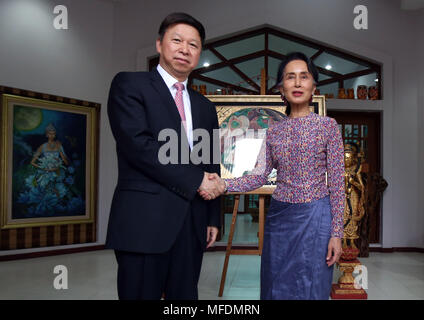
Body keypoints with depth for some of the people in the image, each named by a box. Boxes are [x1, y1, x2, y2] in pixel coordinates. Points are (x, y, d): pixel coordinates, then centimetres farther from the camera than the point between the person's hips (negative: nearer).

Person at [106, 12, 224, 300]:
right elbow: (137, 144, -14)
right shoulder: (129, 85, 0)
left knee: (185, 296, 11)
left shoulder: (204, 106, 18)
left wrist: (213, 218, 13)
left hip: (192, 225, 6)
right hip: (144, 222, -5)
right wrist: (195, 179, -12)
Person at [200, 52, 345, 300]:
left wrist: (336, 233, -8)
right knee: (277, 287, 11)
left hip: (315, 216, -3)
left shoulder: (328, 126, -3)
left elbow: (337, 183, -4)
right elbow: (260, 177, 3)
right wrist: (223, 184, -15)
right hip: (279, 217, 3)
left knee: (311, 288, 4)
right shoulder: (274, 131, 7)